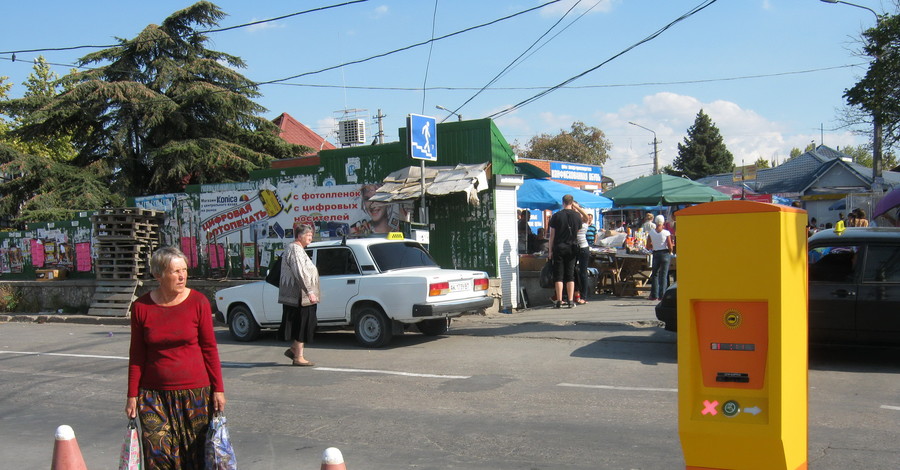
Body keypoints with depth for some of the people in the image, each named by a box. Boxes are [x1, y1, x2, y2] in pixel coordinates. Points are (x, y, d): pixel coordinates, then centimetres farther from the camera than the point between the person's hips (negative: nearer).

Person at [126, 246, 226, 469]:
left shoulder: (198, 302, -5)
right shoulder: (141, 307, -2)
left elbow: (210, 349, 0)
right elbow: (136, 356, 5)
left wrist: (218, 389, -1)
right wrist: (132, 395, 4)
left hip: (194, 392, -1)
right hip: (154, 394, 1)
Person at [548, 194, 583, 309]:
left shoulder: (556, 216, -5)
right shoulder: (577, 216, 0)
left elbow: (552, 235, -3)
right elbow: (578, 230, 12)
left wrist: (550, 250, 3)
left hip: (559, 248, -2)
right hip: (572, 248, 2)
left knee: (559, 275, 2)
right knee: (570, 275, 7)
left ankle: (559, 300, -2)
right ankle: (571, 301, 3)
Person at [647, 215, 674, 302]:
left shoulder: (651, 233, -3)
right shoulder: (666, 233, -9)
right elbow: (670, 247, -10)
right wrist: (670, 251, 11)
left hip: (655, 254, 2)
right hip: (665, 254, -2)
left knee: (655, 274, 13)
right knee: (664, 275, 3)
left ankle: (654, 295, 10)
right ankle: (662, 295, 1)